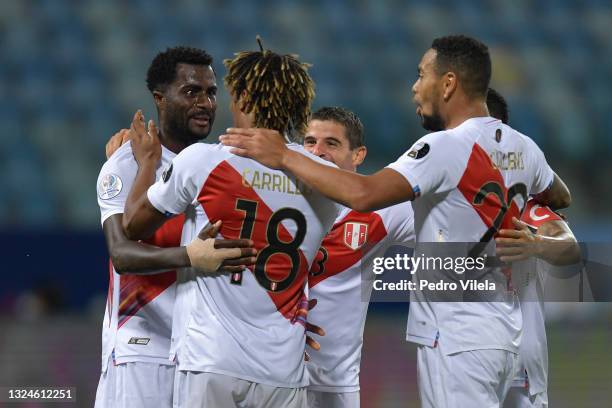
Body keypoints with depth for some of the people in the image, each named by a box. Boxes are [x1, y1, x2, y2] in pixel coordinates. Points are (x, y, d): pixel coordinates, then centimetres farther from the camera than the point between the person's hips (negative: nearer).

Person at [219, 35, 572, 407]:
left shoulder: (447, 148, -17)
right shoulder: (523, 149, 7)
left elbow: (363, 194, -29)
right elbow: (561, 198, 29)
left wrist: (283, 156, -21)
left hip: (457, 339, -8)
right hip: (504, 334, 8)